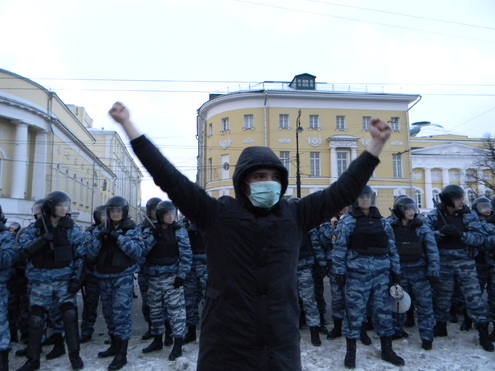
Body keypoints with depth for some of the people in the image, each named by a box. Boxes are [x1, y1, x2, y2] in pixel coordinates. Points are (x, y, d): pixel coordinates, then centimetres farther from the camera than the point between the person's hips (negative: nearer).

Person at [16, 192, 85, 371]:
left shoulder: (72, 228, 0)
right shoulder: (35, 227, 3)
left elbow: (80, 254, 0)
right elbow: (23, 247, -9)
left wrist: (77, 278, -6)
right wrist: (42, 240, -25)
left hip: (64, 279, -1)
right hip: (40, 280, 1)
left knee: (70, 315, -6)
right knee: (35, 319, 4)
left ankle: (74, 355, 11)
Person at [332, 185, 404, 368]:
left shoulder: (382, 221, 10)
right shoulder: (347, 221, -3)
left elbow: (392, 248, 14)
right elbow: (339, 249, -6)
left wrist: (395, 271, 11)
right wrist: (340, 273, -10)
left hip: (381, 274, 4)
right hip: (357, 274, -4)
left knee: (383, 310, 11)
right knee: (354, 311, 3)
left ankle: (387, 349, 27)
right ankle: (351, 351, 18)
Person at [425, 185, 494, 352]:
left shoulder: (469, 215, -3)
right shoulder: (434, 215, -3)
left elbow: (480, 238, -9)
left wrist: (460, 234, -24)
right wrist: (440, 233, -24)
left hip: (465, 261, -1)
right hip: (443, 262, 1)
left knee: (473, 296, -2)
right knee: (442, 295, 13)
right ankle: (440, 326, 30)